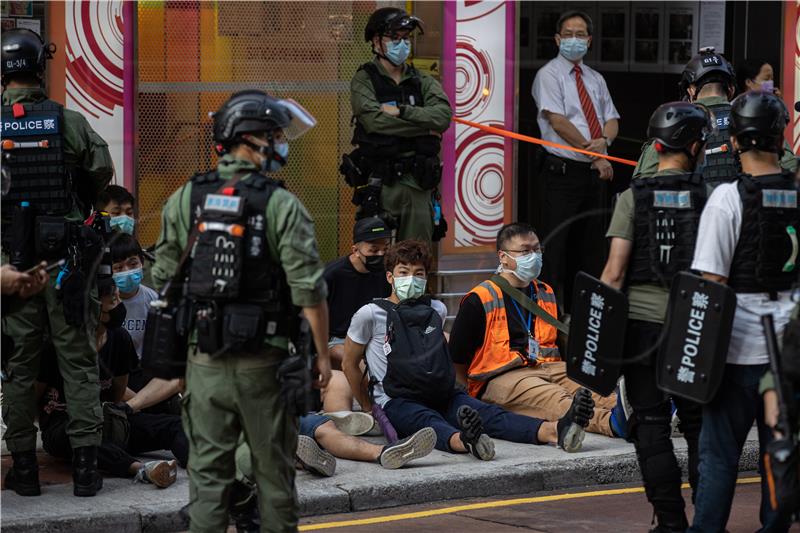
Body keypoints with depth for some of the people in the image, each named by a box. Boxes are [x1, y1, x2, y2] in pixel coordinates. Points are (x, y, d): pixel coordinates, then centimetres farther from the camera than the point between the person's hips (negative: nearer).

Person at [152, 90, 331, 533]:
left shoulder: (184, 200, 2)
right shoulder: (281, 205, -9)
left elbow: (163, 280, 6)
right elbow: (309, 289, -12)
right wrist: (322, 354, -3)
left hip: (204, 359, 3)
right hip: (263, 362, -3)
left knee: (208, 471, 7)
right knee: (273, 470, 10)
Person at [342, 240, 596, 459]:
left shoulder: (436, 310, 18)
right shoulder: (371, 314, 2)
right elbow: (349, 363, 9)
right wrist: (367, 408, 13)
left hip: (443, 397, 5)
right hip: (398, 403, -5)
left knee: (487, 413, -24)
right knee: (430, 422, -39)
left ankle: (554, 430, -53)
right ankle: (464, 441, -76)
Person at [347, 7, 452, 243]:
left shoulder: (423, 82, 13)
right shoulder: (364, 80, 2)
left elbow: (443, 116, -4)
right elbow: (374, 121, -15)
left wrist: (400, 111, -13)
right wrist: (425, 128, -8)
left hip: (418, 184, 4)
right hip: (380, 183, -4)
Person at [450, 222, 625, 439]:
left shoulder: (546, 294, 22)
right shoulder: (480, 300, 1)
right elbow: (457, 357, 3)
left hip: (550, 368, 7)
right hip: (505, 376, -6)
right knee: (553, 399, -37)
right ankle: (611, 422, -66)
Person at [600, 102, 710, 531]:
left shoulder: (634, 197, -3)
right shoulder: (709, 196, -3)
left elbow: (614, 272, -7)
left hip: (642, 320, -1)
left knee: (651, 425, 6)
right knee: (698, 424, 12)